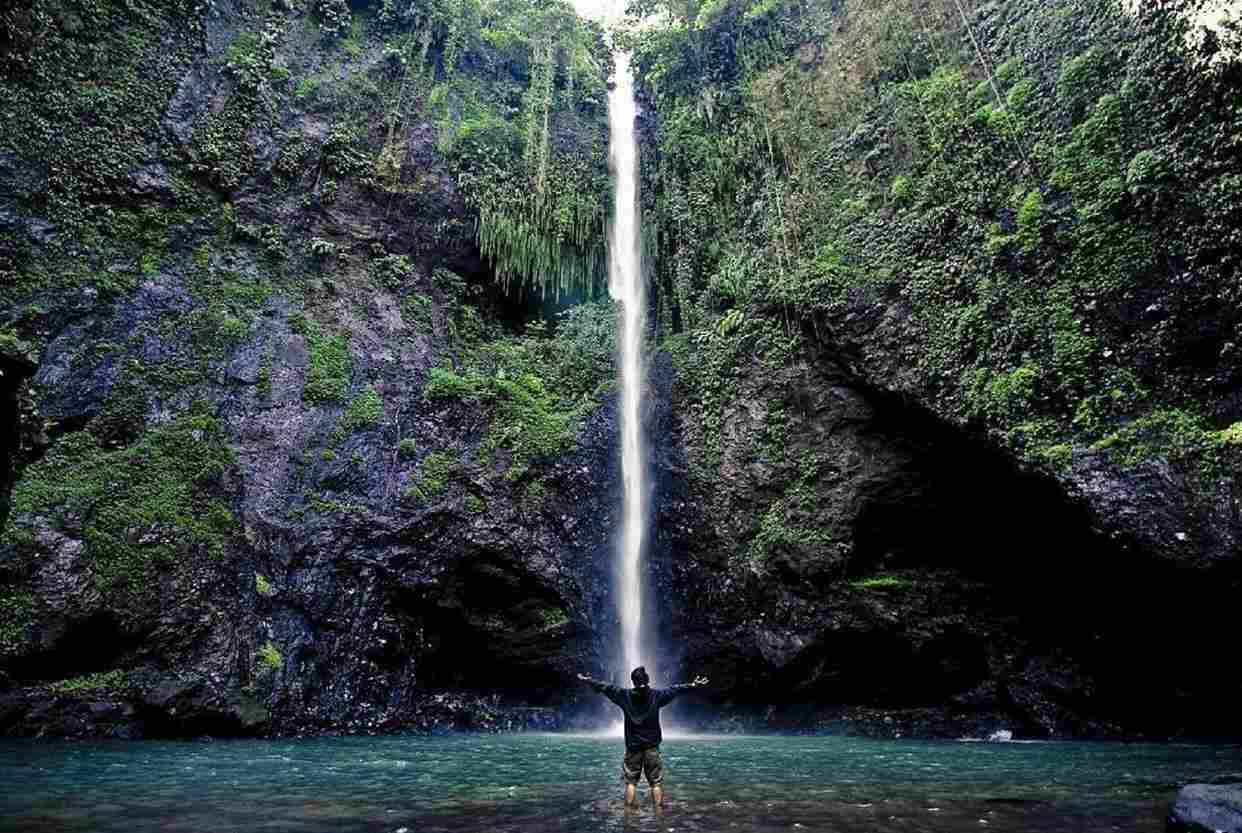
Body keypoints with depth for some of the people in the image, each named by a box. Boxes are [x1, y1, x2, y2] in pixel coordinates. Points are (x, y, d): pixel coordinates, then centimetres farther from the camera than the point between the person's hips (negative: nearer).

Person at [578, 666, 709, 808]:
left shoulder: (624, 695, -3)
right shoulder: (656, 695, -5)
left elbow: (605, 688, 3)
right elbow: (675, 690, -2)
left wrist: (587, 680, 12)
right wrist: (692, 685, 4)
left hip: (632, 746, 1)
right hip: (652, 747, -1)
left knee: (630, 781, 8)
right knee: (656, 782, 4)